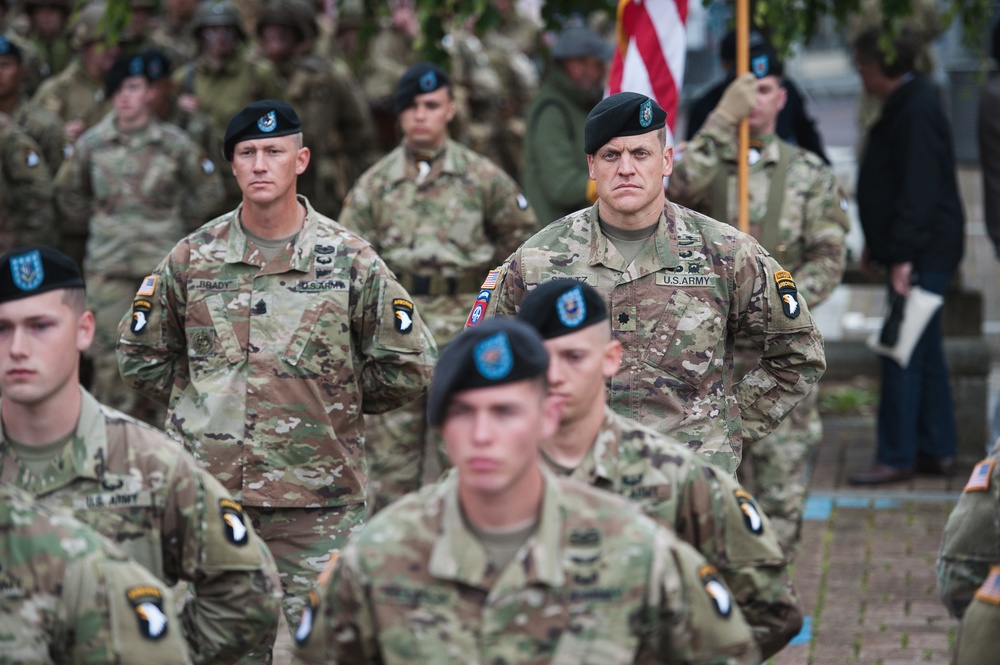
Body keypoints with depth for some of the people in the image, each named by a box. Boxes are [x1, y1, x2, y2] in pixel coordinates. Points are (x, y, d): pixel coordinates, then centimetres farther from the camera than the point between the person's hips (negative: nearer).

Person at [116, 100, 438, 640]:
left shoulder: (350, 261, 1)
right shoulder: (192, 258, 6)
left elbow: (409, 367, 6)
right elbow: (140, 354, 16)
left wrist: (331, 399, 8)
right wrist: (204, 399, 10)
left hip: (316, 500, -2)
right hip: (205, 493, 2)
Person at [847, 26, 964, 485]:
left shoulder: (917, 111, -18)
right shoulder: (904, 106, 14)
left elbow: (918, 190, -24)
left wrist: (902, 256, -25)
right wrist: (877, 244, 26)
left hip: (922, 254, -11)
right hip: (916, 252, 11)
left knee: (903, 353, -8)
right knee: (924, 352, 14)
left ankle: (897, 457, -4)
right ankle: (937, 450, 19)